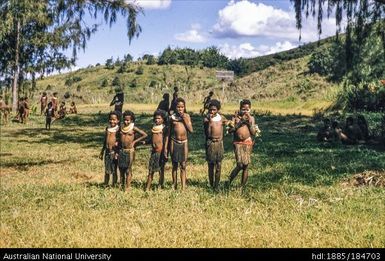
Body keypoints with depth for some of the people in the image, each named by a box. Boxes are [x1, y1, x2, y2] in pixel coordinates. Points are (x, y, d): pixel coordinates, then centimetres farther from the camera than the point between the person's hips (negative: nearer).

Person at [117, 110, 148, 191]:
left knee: (128, 170, 0)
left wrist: (134, 141, -5)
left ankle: (127, 187, 3)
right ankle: (122, 186, 17)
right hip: (121, 151, 4)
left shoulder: (133, 128, -6)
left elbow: (145, 135, -5)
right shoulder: (121, 127, 5)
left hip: (130, 151, -4)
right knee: (121, 169, 7)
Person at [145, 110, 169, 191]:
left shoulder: (164, 128, -4)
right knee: (151, 170, 6)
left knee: (161, 170, 5)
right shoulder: (153, 127, 11)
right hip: (154, 151, 5)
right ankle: (147, 188, 8)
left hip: (160, 151, -5)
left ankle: (160, 186, 15)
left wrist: (165, 150, -18)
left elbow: (166, 139, -10)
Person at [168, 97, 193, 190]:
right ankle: (174, 185, 20)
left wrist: (184, 118, -14)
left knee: (183, 166, 0)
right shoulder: (172, 117, 0)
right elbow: (169, 132, 6)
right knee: (174, 165, 8)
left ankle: (183, 187, 0)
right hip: (174, 142, 0)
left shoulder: (187, 116, 1)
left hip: (184, 142, 0)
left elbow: (191, 130, -8)